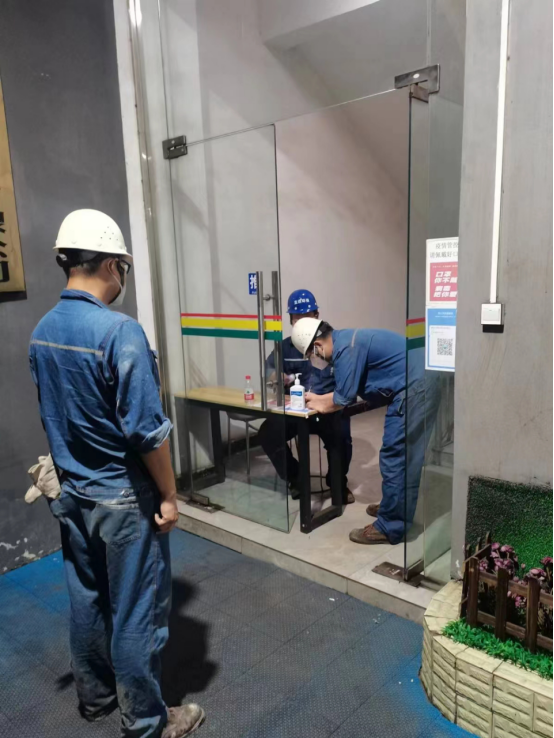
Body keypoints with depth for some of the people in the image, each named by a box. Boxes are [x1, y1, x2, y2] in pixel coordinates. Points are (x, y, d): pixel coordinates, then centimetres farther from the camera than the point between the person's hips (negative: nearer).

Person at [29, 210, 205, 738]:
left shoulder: (41, 332, 1)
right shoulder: (120, 331, -23)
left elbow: (54, 418, 10)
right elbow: (146, 430, -23)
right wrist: (168, 495, -11)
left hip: (71, 492, 8)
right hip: (123, 496, -7)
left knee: (86, 598, 22)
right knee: (136, 611, 9)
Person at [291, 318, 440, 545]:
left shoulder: (345, 348, -18)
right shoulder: (347, 340, 14)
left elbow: (342, 400, -12)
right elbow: (349, 390, 23)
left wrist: (318, 405, 6)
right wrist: (318, 398, 23)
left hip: (413, 389, -10)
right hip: (419, 385, 10)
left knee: (395, 459, -5)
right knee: (403, 457, 20)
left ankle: (390, 527, 3)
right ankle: (394, 507, 34)